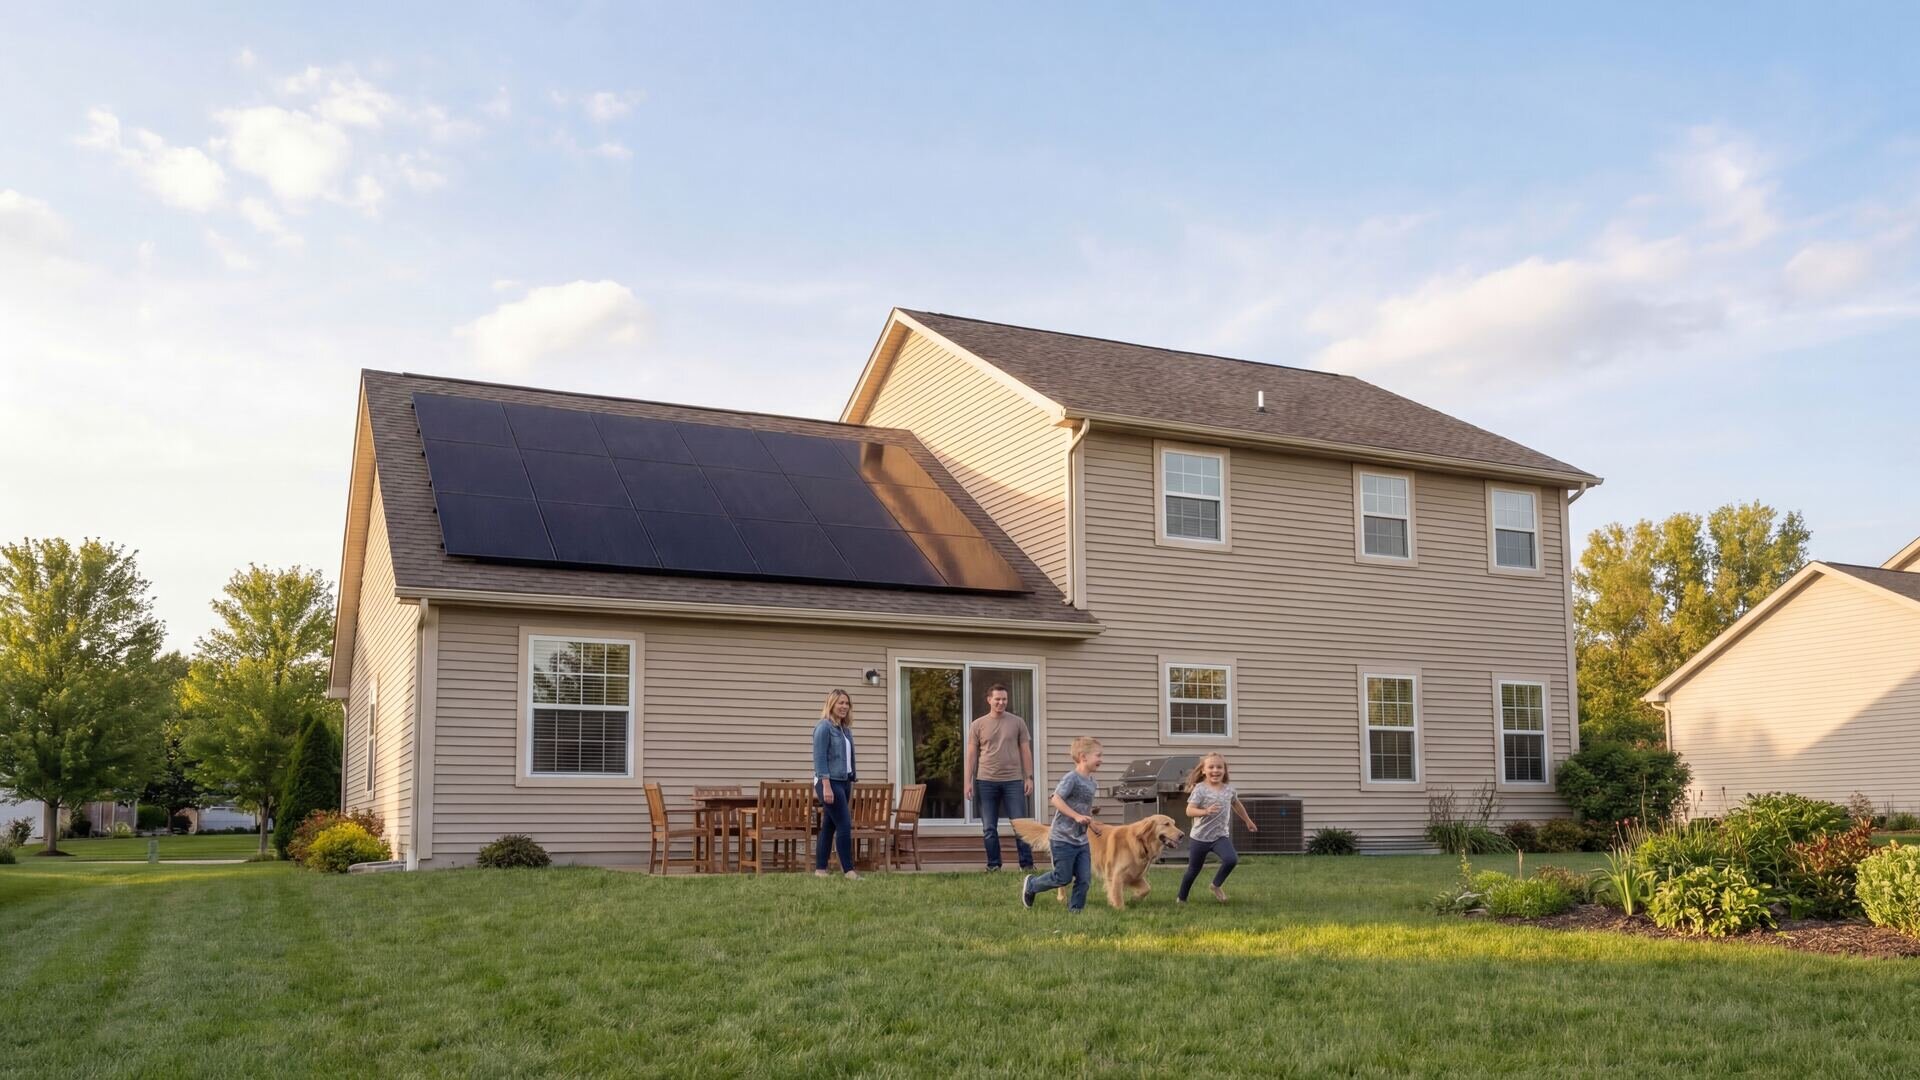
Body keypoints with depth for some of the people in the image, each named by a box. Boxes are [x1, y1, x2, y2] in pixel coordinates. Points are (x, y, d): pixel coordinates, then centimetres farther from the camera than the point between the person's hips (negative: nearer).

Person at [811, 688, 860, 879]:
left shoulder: (846, 729, 15)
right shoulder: (824, 727, -10)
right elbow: (820, 758, -15)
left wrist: (852, 781, 15)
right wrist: (826, 786, -21)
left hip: (844, 782, 8)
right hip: (830, 782, -8)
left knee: (829, 827, 9)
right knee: (845, 825, -12)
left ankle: (820, 869, 13)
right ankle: (848, 870, -9)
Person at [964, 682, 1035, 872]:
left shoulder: (1017, 723, 5)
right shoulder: (977, 725, 5)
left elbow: (1025, 751, 7)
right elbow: (971, 755, 5)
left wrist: (1029, 778, 0)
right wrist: (968, 781, -2)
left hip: (1013, 781, 0)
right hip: (986, 781, 1)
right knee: (989, 828, 5)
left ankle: (1027, 864, 5)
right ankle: (993, 865, 14)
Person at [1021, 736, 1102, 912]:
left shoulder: (1091, 782, 8)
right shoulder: (1071, 778, -17)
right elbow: (1056, 800, -24)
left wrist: (1089, 817, 5)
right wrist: (1077, 816, -27)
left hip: (1081, 840, 7)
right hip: (1063, 839, -7)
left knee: (1084, 878, 2)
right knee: (1062, 877, 2)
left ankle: (1075, 909, 16)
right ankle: (1030, 885, 24)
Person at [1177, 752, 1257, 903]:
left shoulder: (1229, 789, 2)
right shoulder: (1200, 789, -13)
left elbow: (1237, 804, 23)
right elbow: (1189, 811, -21)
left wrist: (1248, 821, 34)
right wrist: (1205, 811, -38)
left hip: (1221, 836, 3)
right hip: (1200, 837, -3)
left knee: (1232, 860, -23)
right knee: (1193, 871, 8)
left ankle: (1216, 885, 3)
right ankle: (1181, 898, 30)